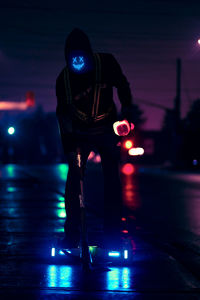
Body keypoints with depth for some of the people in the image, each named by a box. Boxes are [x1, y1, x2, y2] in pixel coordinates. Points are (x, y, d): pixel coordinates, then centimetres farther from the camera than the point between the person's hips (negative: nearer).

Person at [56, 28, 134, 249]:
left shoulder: (106, 63, -15)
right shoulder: (64, 79, -15)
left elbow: (122, 86, 3)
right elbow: (63, 113, -11)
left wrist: (127, 110, -7)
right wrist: (69, 147, -15)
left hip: (106, 131, 0)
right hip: (80, 133, 0)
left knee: (112, 180, -4)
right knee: (74, 179, -8)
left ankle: (112, 235, 2)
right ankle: (71, 235, -1)